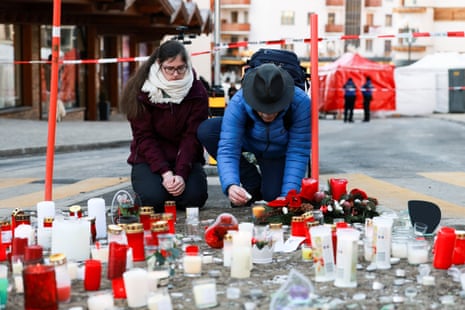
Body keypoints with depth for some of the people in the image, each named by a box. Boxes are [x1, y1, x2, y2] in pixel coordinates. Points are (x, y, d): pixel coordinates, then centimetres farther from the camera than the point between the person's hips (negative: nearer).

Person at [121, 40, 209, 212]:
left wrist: (181, 173, -23)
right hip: (149, 158, -1)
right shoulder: (141, 90, -10)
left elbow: (192, 137, -10)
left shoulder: (197, 91, -7)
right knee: (153, 198, -25)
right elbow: (144, 137, -11)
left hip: (184, 157, 1)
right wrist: (165, 172, -22)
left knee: (194, 196, -24)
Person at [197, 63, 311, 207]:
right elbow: (227, 150, -36)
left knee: (273, 195, -27)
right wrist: (230, 186, -54)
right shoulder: (238, 103, -35)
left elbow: (298, 153, -29)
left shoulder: (301, 103, -36)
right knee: (206, 130, -26)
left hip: (279, 152, -2)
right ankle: (253, 184, -9)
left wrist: (288, 195, -36)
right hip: (248, 142, 2)